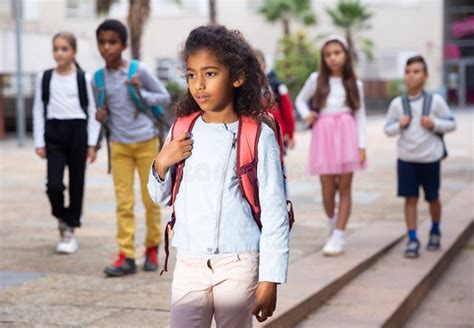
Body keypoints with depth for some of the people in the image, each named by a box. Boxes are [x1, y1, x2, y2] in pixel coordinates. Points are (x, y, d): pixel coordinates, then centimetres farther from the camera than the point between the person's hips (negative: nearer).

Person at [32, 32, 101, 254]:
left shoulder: (84, 79, -1)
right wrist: (39, 142, 2)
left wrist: (92, 143, -3)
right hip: (54, 132, 1)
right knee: (54, 185, -8)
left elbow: (92, 111, 1)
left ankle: (70, 230, 17)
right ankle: (62, 220, 20)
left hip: (78, 131, -1)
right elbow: (39, 110, 8)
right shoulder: (44, 77, 5)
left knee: (76, 183, 4)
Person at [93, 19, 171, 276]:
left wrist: (141, 94, -16)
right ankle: (126, 257, 1)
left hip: (146, 142, -2)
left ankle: (152, 248, 23)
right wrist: (101, 118, -8)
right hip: (119, 145, 2)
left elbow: (165, 97, 0)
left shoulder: (139, 70, -7)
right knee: (123, 202, -1)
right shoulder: (99, 78, 2)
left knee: (151, 199, 6)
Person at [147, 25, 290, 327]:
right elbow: (160, 196, 16)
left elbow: (275, 212, -6)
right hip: (189, 265, 3)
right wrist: (161, 163, -4)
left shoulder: (258, 137, -7)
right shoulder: (182, 130, 5)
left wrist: (270, 280, -8)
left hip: (238, 266, -3)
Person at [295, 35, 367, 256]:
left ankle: (338, 237, 1)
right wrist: (306, 115, -1)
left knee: (344, 187, -3)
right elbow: (301, 100, 20)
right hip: (323, 134, 0)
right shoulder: (316, 79, 5)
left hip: (347, 134, 0)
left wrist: (361, 145, -2)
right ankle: (332, 223, 29)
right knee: (327, 190, 0)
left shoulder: (354, 84, 7)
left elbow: (360, 116, 7)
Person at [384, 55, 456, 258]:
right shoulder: (397, 103, -2)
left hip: (430, 158, 0)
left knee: (433, 198, 11)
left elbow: (451, 123, 1)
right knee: (410, 198, -1)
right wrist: (399, 125, -14)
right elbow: (388, 129, 6)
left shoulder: (435, 100, -5)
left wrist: (434, 124, -16)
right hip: (406, 158, 1)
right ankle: (412, 239, 4)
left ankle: (435, 231, 35)